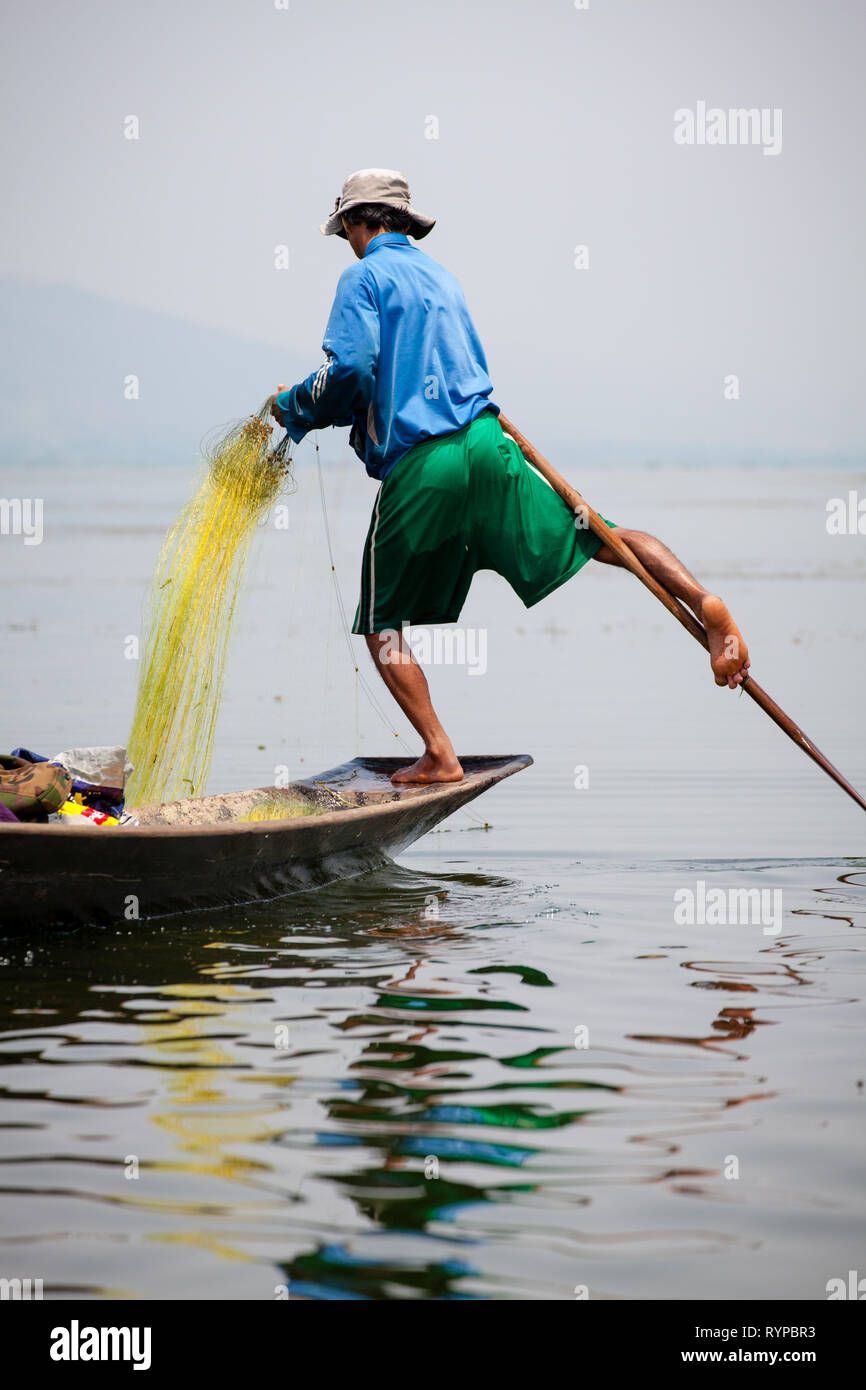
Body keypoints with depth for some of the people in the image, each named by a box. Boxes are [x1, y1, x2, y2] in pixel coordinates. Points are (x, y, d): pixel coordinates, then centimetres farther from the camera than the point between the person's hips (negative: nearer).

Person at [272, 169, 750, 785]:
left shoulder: (364, 278, 1)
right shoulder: (439, 274, 24)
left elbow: (352, 370, -13)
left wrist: (294, 407, 5)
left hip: (416, 467, -6)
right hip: (484, 443, 6)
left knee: (382, 626, 7)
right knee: (597, 537, 4)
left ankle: (440, 756, -3)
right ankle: (702, 600, -20)